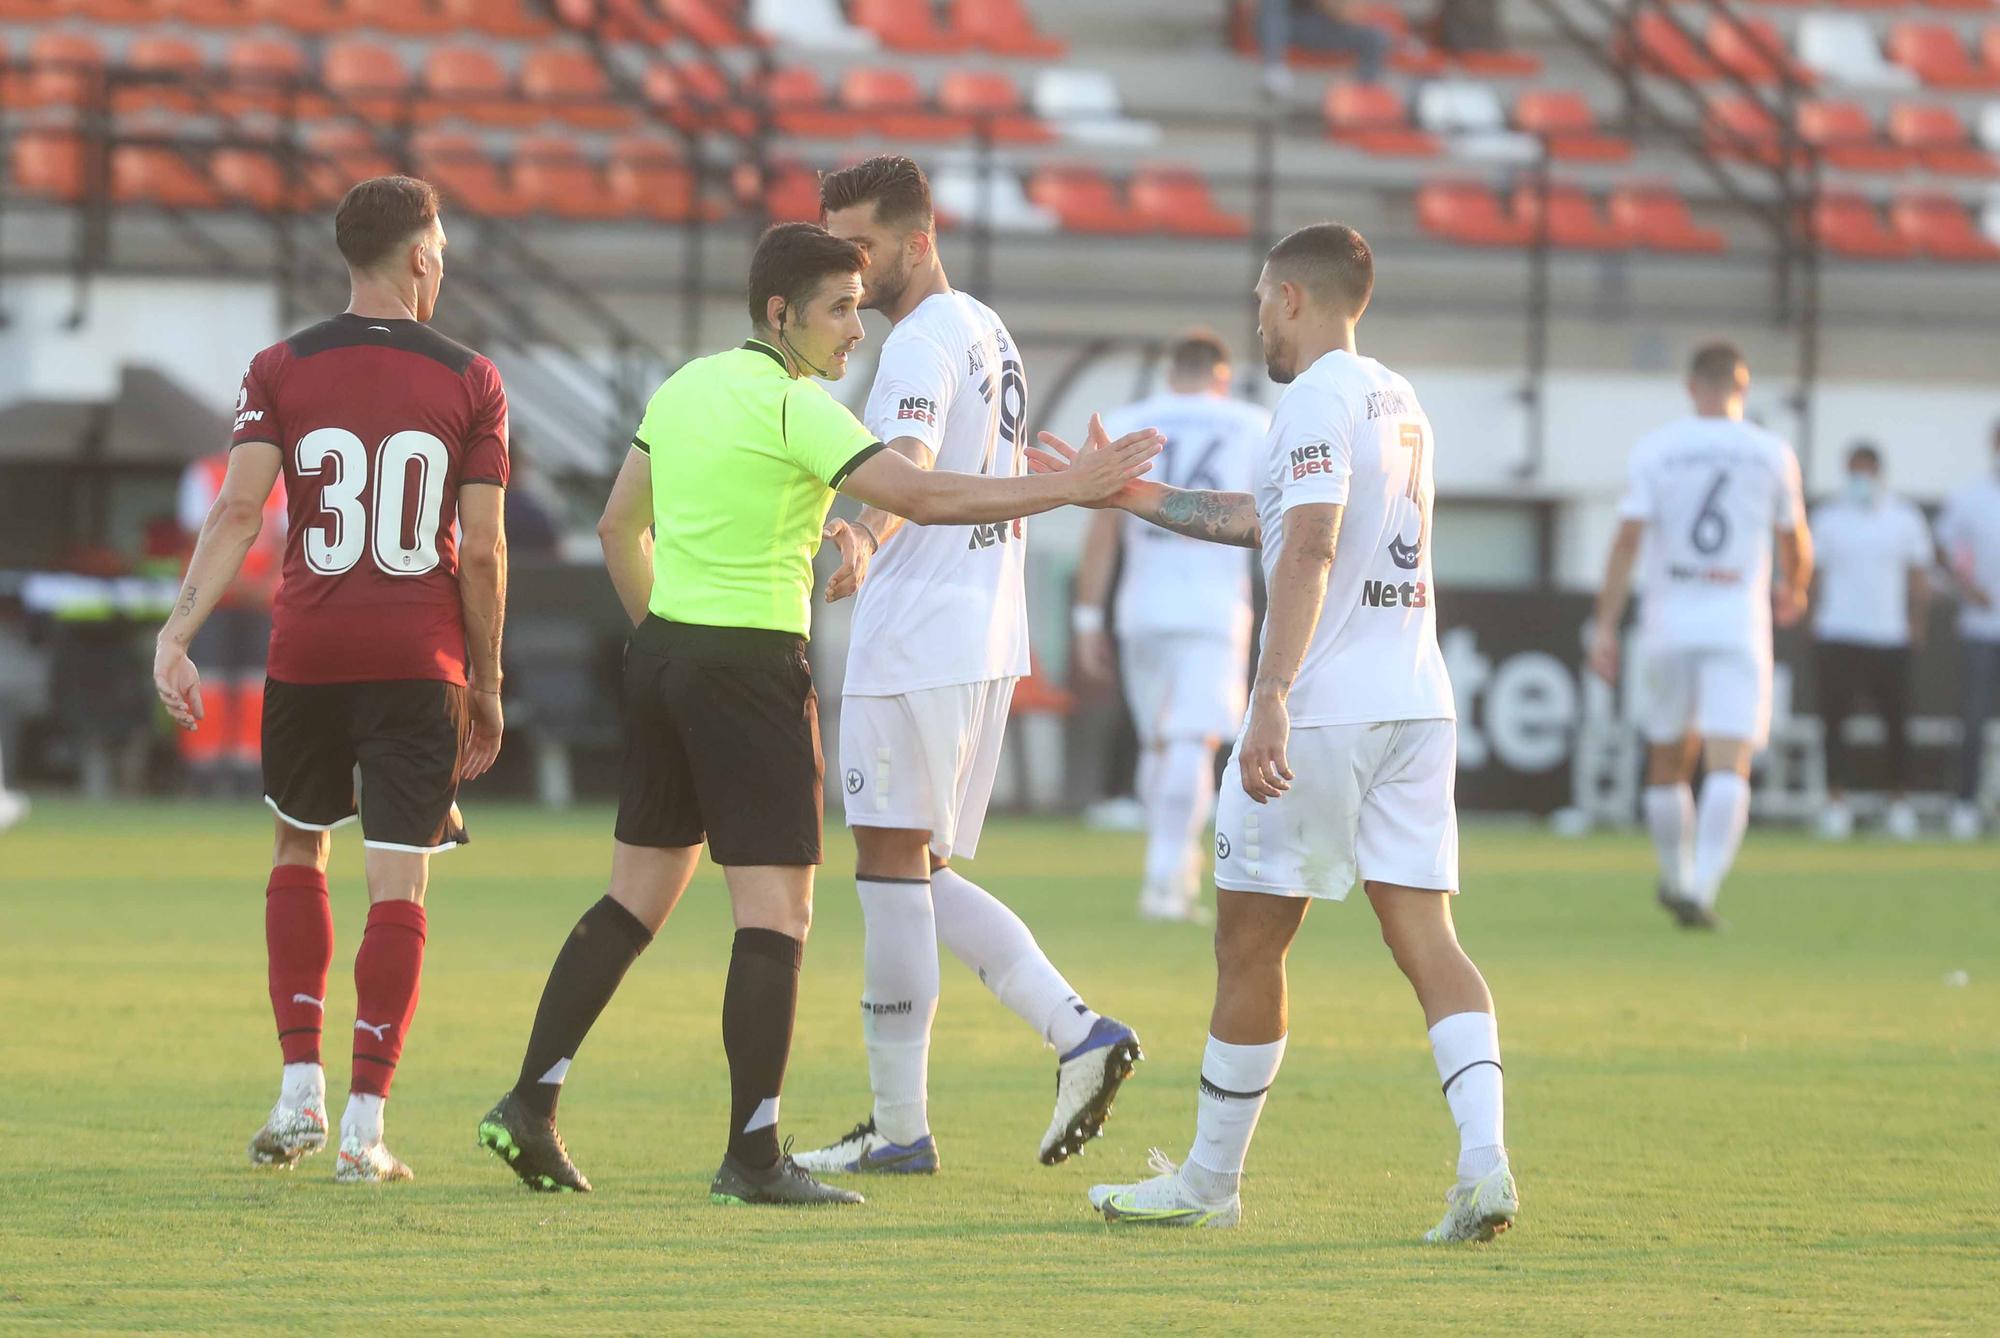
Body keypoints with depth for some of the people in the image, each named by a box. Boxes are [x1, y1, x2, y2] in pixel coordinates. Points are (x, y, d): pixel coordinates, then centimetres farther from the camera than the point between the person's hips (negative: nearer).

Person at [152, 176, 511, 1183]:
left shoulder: (281, 371, 2)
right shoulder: (469, 382, 0)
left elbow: (237, 512, -9)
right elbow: (482, 549, -3)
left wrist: (177, 634, -11)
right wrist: (485, 684, 6)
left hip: (308, 649, 2)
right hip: (421, 660, -2)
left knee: (298, 852, 21)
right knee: (398, 886, 0)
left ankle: (300, 1089, 12)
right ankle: (365, 1127, -5)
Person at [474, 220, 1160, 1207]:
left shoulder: (686, 386, 11)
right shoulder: (793, 406, -14)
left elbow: (620, 525, 19)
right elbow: (925, 498, -21)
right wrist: (1072, 489, -19)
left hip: (662, 653, 8)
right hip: (750, 670, -8)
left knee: (636, 901, 15)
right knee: (775, 914, -5)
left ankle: (528, 1107, 12)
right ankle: (753, 1159, -8)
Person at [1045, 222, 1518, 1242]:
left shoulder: (1315, 400, -8)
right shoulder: (1398, 402, 19)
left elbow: (1309, 546, -22)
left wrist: (1273, 698, -29)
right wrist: (1131, 496, 37)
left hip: (1320, 708, -8)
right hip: (1418, 702, 8)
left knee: (1247, 945, 4)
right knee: (1426, 938, 0)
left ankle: (1210, 1182, 13)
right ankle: (1484, 1160, -18)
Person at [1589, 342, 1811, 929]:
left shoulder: (1654, 449, 1)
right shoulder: (1772, 455, 3)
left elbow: (1627, 539, -6)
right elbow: (1796, 545, 14)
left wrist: (1605, 626, -4)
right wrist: (1794, 590, 36)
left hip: (1668, 625, 1)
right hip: (1739, 625, -1)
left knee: (1668, 760, 17)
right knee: (1729, 766, -8)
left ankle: (1677, 880, 30)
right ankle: (1700, 890, -23)